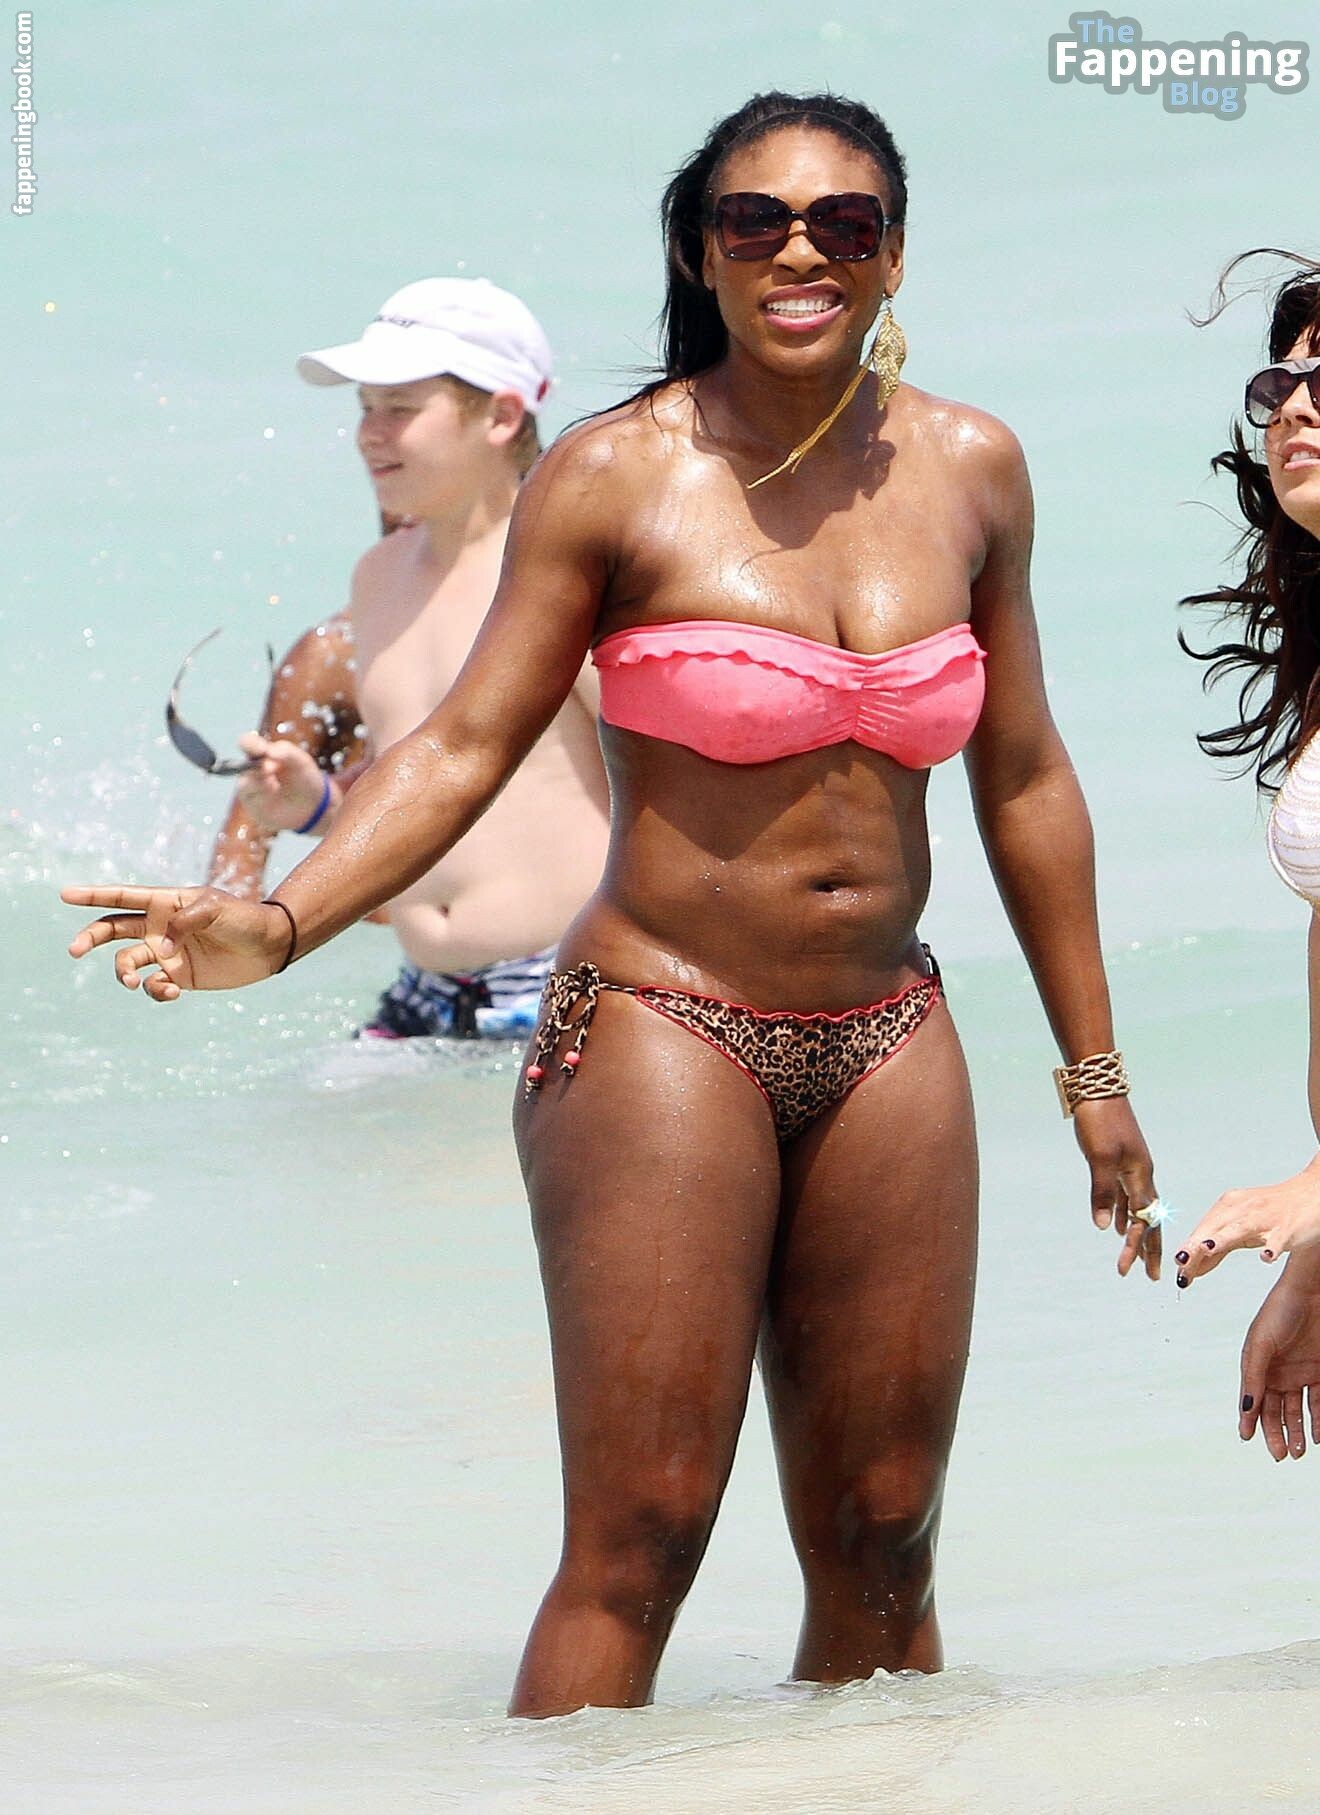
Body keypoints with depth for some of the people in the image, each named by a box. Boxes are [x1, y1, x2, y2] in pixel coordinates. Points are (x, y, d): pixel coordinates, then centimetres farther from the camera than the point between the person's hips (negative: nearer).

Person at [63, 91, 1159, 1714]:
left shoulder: (968, 470, 7)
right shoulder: (618, 475, -6)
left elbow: (1022, 781, 15)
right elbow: (465, 742, -8)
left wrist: (1093, 1068, 18)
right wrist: (275, 925, -22)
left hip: (885, 1048, 4)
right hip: (663, 1034, -4)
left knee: (880, 1548, 7)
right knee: (638, 1540, -10)